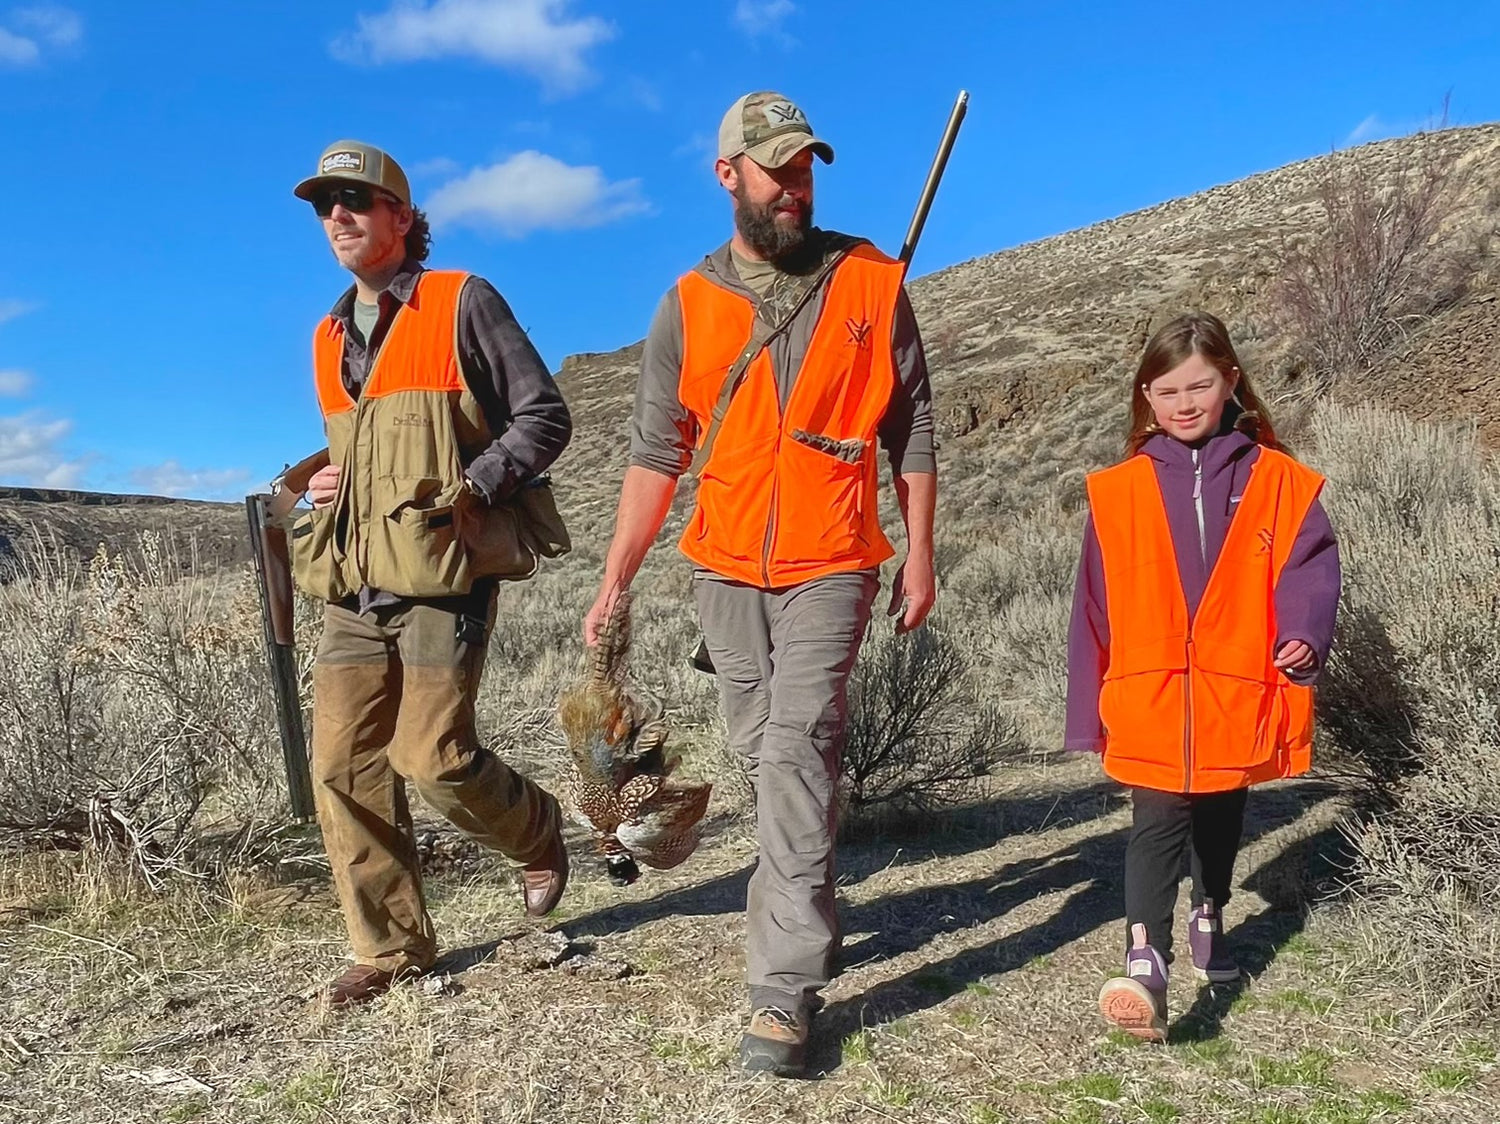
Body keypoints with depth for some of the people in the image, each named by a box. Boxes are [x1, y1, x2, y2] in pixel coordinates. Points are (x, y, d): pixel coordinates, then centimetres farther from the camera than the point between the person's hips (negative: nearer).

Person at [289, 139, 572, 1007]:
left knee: (433, 755, -10)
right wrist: (325, 484, 9)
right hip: (357, 586, 7)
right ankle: (393, 946, 16)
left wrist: (468, 492, -16)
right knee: (344, 764, 2)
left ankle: (538, 832, 22)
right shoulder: (330, 338, 20)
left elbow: (546, 417, -4)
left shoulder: (463, 303, 0)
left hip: (444, 575, -7)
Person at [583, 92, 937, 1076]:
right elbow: (656, 454, 2)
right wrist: (614, 584, -3)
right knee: (768, 755, 13)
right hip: (727, 569, 3)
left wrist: (920, 556, 1)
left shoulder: (871, 282, -1)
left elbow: (912, 430, 3)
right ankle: (806, 914, 34)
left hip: (829, 568, -3)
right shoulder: (689, 304, 3)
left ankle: (786, 991, -5)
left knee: (796, 752, -11)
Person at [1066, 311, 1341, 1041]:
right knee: (1160, 822, -10)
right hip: (1149, 699, -2)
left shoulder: (1277, 481, 1)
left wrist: (1304, 638, -24)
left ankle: (1208, 919, 44)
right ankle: (1145, 961, -13)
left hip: (1238, 696, 2)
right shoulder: (1119, 491, -1)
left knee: (1221, 819, 20)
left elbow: (1308, 568, -3)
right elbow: (1096, 607, 1)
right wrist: (1091, 709, 2)